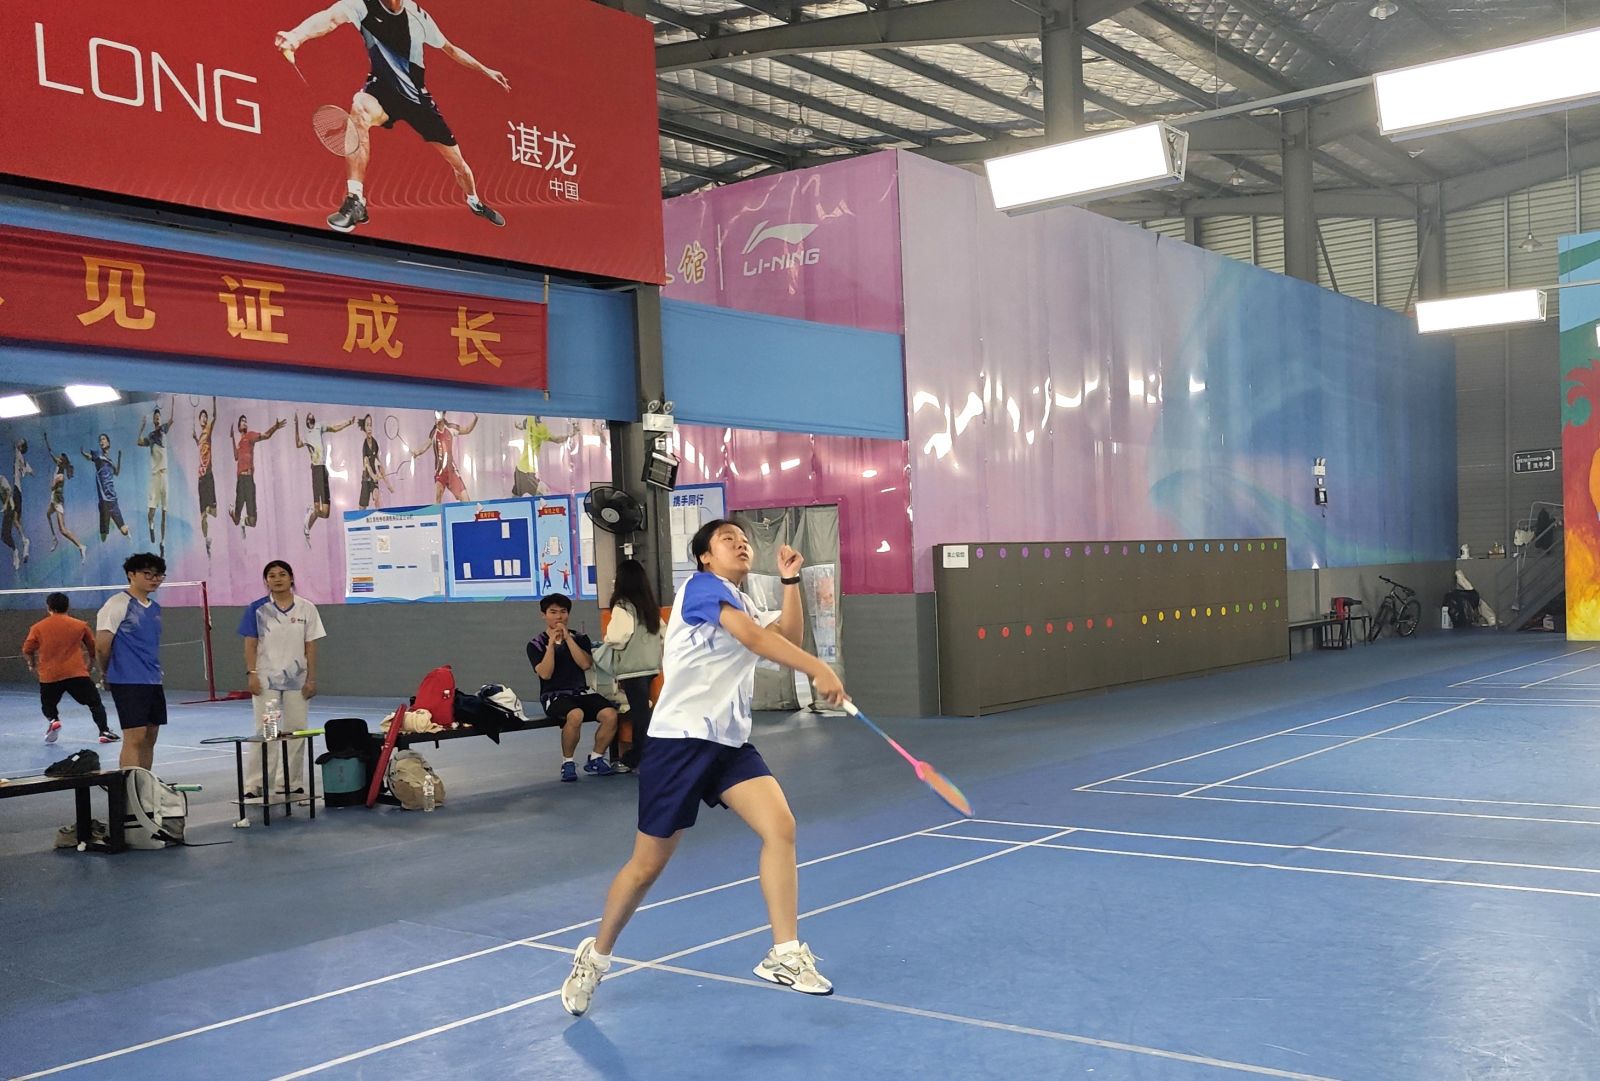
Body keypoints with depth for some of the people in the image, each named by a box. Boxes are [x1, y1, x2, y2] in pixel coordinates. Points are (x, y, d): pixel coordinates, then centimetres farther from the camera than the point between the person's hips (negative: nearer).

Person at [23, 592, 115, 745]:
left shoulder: (38, 628, 7)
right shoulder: (80, 625, 7)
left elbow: (27, 651, 7)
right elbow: (93, 648, 15)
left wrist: (32, 665, 26)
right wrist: (91, 666, 31)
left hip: (49, 676, 1)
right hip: (76, 674, -1)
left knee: (48, 705, 24)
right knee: (95, 703, 9)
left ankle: (53, 720, -3)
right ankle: (104, 732, -3)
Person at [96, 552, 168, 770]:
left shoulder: (155, 609, 14)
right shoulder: (118, 604, -9)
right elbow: (102, 646, -9)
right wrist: (109, 674, 4)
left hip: (153, 682, 7)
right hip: (128, 683, -7)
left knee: (149, 738, 9)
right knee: (134, 737, -10)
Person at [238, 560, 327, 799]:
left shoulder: (306, 609, 1)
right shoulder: (257, 609, -1)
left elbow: (311, 646, 2)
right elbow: (250, 645, 0)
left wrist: (311, 679, -1)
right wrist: (252, 674, -8)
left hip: (296, 679, 2)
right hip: (265, 679, -2)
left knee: (296, 730, 6)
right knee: (264, 731, 0)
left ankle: (290, 783, 16)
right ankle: (256, 785, 4)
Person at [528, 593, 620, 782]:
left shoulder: (580, 638, 11)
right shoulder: (536, 645, 4)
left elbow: (586, 664, -6)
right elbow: (545, 674, -10)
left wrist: (568, 638, -9)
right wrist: (552, 643, -12)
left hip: (581, 692, 3)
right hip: (554, 696, -3)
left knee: (610, 714, -25)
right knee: (575, 715, -37)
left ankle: (595, 759, -3)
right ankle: (567, 763, -15)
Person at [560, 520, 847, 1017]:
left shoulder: (746, 605, 19)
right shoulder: (701, 586, -8)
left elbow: (789, 638, 6)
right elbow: (753, 638, -22)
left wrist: (791, 580, 2)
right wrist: (818, 670, -28)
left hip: (730, 743, 7)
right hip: (680, 739, -7)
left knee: (780, 827, -15)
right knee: (648, 864, 2)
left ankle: (784, 955, -10)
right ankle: (595, 955, 25)